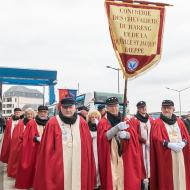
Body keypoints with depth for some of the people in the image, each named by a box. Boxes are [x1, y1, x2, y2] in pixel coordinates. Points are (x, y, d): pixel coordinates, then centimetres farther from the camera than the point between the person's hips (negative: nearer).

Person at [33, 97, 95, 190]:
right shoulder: (53, 123, -3)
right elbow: (47, 149, -2)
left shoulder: (82, 123, 5)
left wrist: (89, 169, 6)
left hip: (78, 167, 2)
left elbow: (87, 148, 8)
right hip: (58, 166, -2)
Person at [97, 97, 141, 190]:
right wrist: (117, 128, -26)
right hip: (110, 157, -3)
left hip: (125, 157, 3)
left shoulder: (125, 121, 12)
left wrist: (126, 134, -20)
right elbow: (104, 137, -14)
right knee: (112, 179, -5)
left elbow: (134, 135, 2)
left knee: (125, 179, 2)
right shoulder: (103, 122, 2)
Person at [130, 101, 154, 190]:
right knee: (142, 163, -3)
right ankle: (142, 180, 5)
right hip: (140, 146, -5)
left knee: (150, 162, 5)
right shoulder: (134, 120, -5)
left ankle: (149, 178, 14)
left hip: (150, 146, 5)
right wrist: (144, 140, -13)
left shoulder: (150, 119, 12)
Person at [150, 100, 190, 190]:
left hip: (180, 155, 4)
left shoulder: (179, 122, 14)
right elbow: (156, 138, -10)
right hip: (165, 156, -4)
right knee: (166, 179, -3)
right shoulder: (157, 123, 0)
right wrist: (169, 144, -19)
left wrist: (182, 143, -9)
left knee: (180, 176, 5)